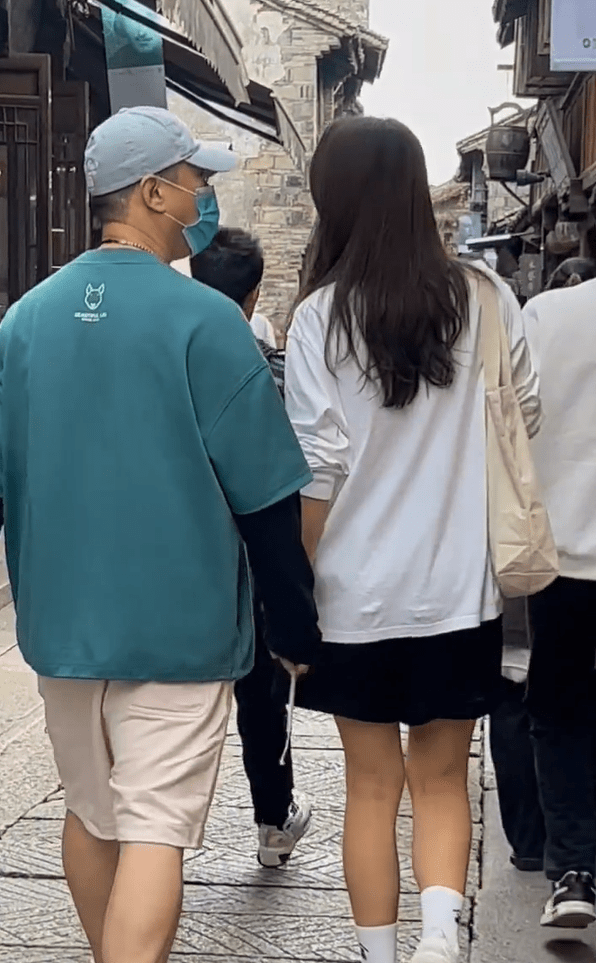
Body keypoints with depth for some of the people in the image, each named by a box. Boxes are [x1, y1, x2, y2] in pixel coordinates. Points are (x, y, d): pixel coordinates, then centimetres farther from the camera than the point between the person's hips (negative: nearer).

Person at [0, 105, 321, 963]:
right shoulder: (202, 318, -13)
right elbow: (264, 496, -11)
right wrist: (296, 627, -1)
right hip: (175, 620, -6)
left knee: (90, 812, 20)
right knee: (154, 830, -3)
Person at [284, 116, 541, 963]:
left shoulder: (320, 318, -11)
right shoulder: (484, 299, -5)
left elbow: (316, 476, -11)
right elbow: (525, 418, 8)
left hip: (357, 593, -1)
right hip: (460, 587, 1)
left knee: (372, 783, 14)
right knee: (442, 777, 14)